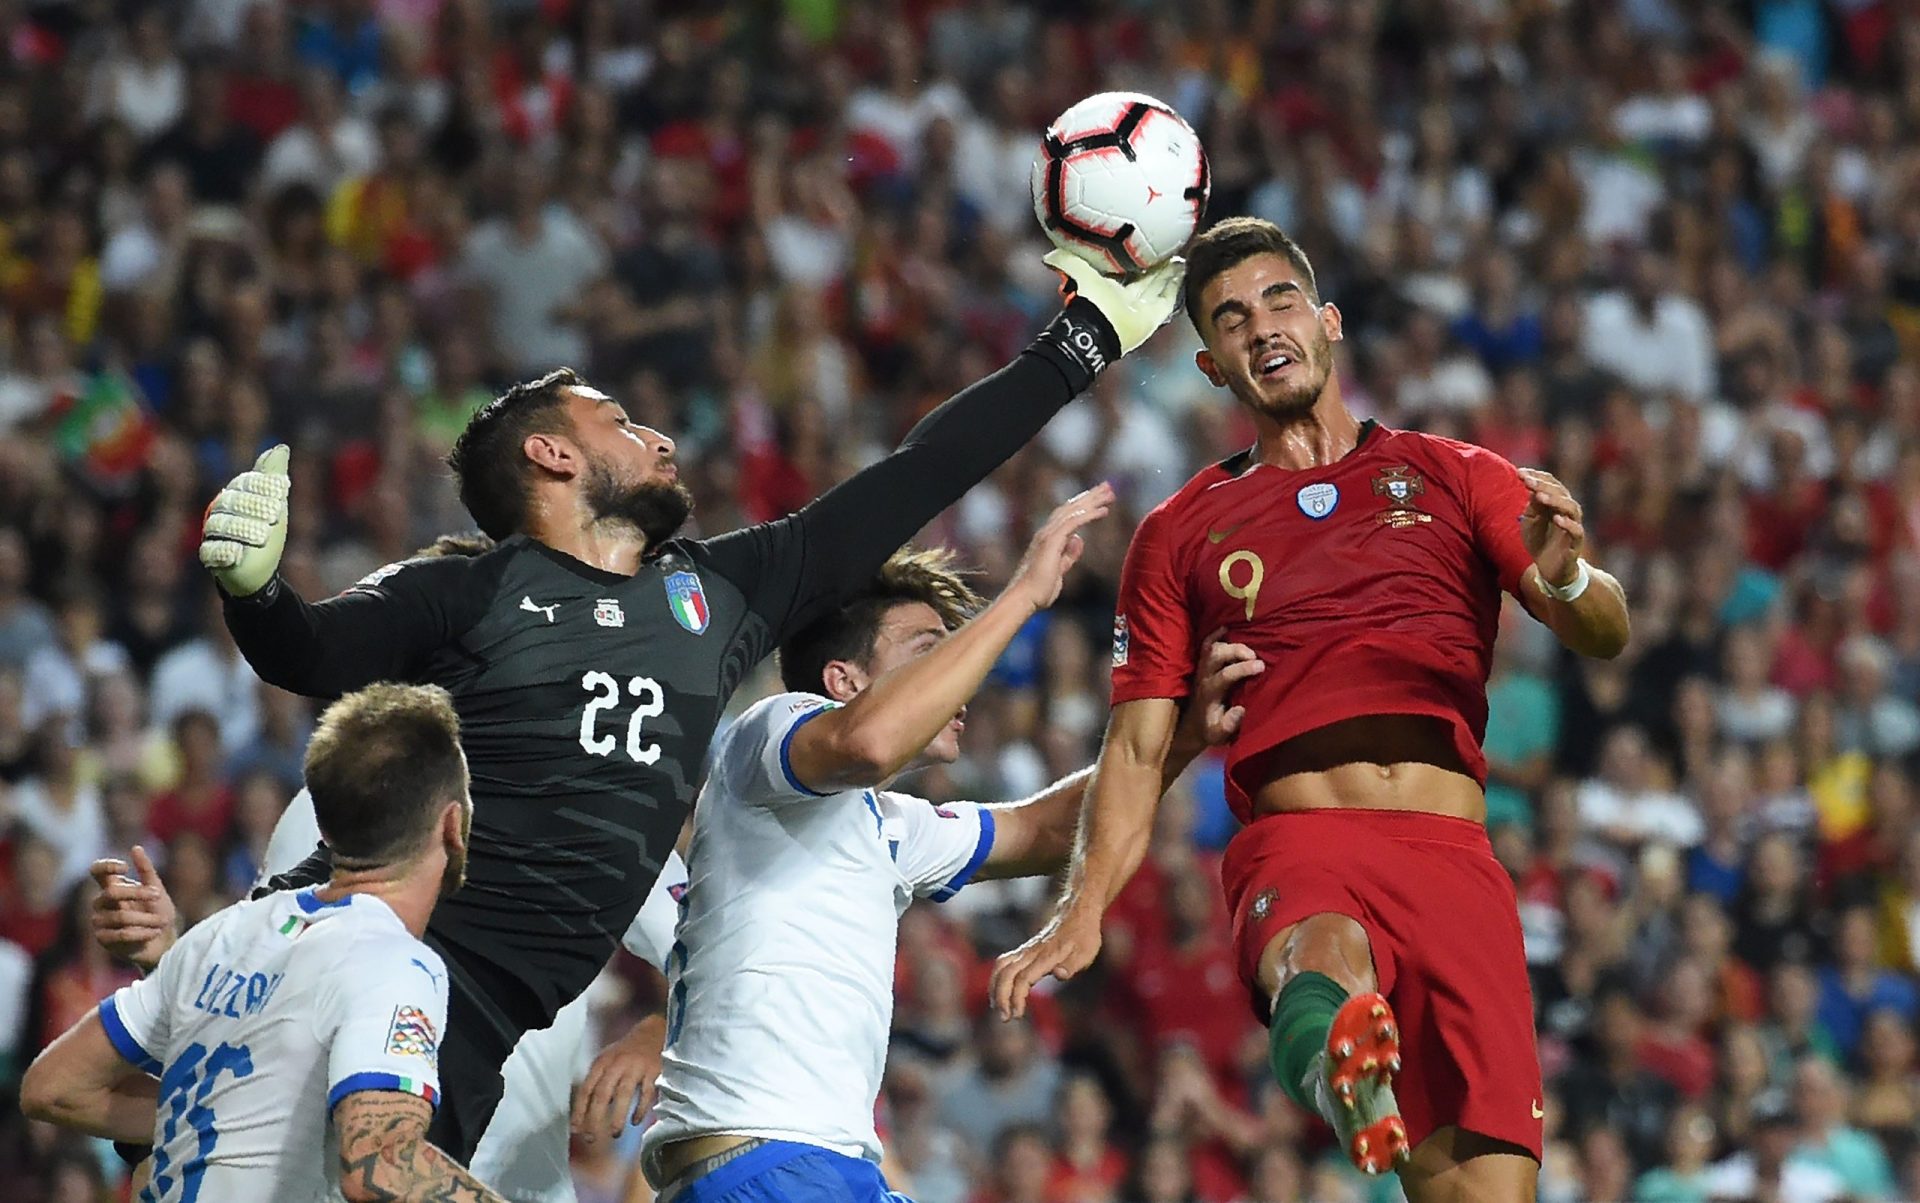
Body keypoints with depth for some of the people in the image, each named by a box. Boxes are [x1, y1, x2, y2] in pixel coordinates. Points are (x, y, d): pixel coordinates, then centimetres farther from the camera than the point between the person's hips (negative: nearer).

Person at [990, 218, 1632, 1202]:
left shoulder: (1456, 478, 20)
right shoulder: (1181, 534, 23)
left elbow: (1601, 636, 10)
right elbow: (1140, 744, 19)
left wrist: (1564, 578, -15)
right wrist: (1082, 914, 3)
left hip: (1451, 853, 1)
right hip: (1296, 845, -1)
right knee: (1326, 969, -40)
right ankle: (1340, 1065, -71)